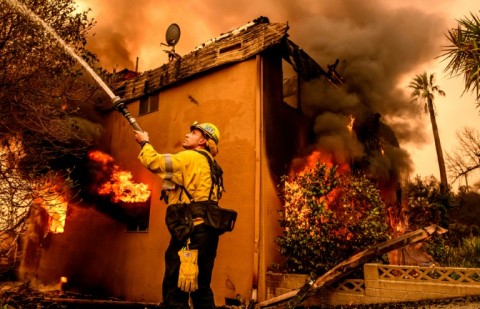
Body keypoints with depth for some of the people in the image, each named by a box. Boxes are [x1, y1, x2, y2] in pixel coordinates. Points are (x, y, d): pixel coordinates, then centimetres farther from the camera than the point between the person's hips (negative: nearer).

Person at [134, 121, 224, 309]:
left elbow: (153, 162, -9)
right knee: (201, 287, 14)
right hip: (206, 230, 10)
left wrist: (144, 142, 10)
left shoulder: (190, 157, -5)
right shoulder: (208, 164, 23)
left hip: (191, 229, -10)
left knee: (175, 287, -6)